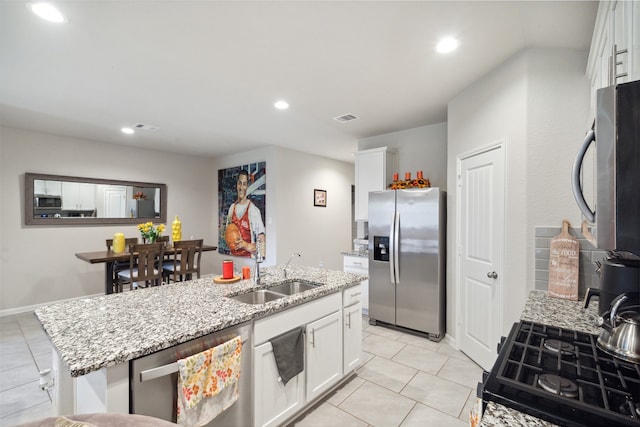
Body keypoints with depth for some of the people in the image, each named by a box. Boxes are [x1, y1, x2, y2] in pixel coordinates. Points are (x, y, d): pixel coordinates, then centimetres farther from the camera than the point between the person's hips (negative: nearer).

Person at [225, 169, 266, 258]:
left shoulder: (254, 210, -13)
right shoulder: (232, 208, 6)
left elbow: (261, 243, -13)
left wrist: (246, 245, -24)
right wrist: (229, 242, -1)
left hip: (248, 257, -5)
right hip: (233, 255, 5)